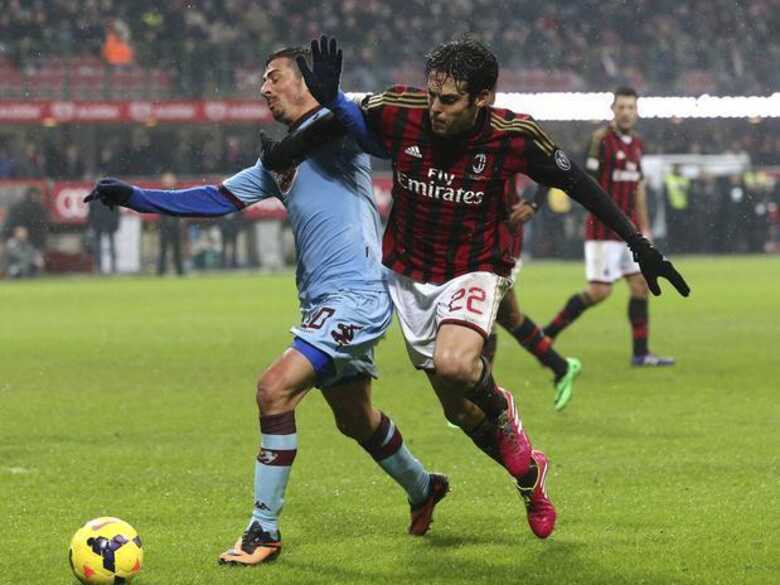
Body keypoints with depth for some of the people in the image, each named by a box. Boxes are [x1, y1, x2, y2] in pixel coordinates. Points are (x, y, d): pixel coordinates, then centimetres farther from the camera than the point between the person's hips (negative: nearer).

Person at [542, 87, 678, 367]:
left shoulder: (637, 143, 12)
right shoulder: (602, 140, -12)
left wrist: (644, 227, 20)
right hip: (604, 230, -8)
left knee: (641, 285, 4)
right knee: (599, 291, -10)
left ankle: (641, 353, 9)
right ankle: (546, 335, 3)